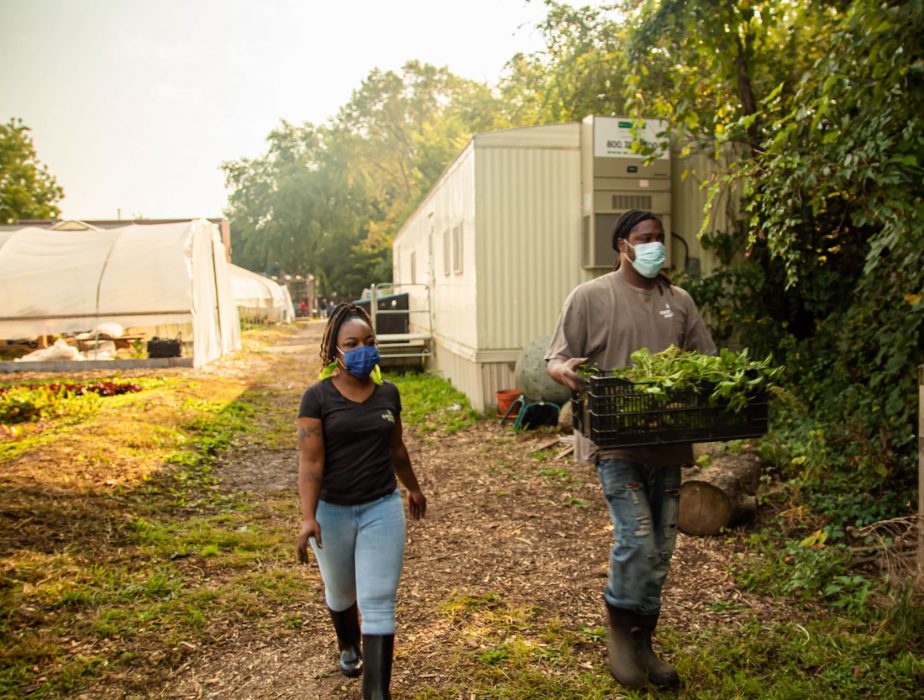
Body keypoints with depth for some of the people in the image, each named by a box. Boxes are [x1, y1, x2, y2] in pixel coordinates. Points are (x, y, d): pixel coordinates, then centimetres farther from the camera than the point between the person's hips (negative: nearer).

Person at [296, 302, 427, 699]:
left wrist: (413, 488, 24)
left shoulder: (388, 394, -1)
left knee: (379, 604, -3)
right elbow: (310, 460, -17)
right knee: (340, 593, 23)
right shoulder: (318, 397, -12)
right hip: (332, 511, -1)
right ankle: (348, 647, 53)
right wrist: (308, 517, -27)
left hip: (382, 509, 1)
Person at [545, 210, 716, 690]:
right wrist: (565, 370, -24)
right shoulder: (589, 297, 0)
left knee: (660, 549, 11)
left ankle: (642, 643, 29)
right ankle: (619, 626, 15)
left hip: (667, 440, 5)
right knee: (636, 538, -13)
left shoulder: (679, 301, 14)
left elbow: (706, 361, 19)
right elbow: (556, 360, -1)